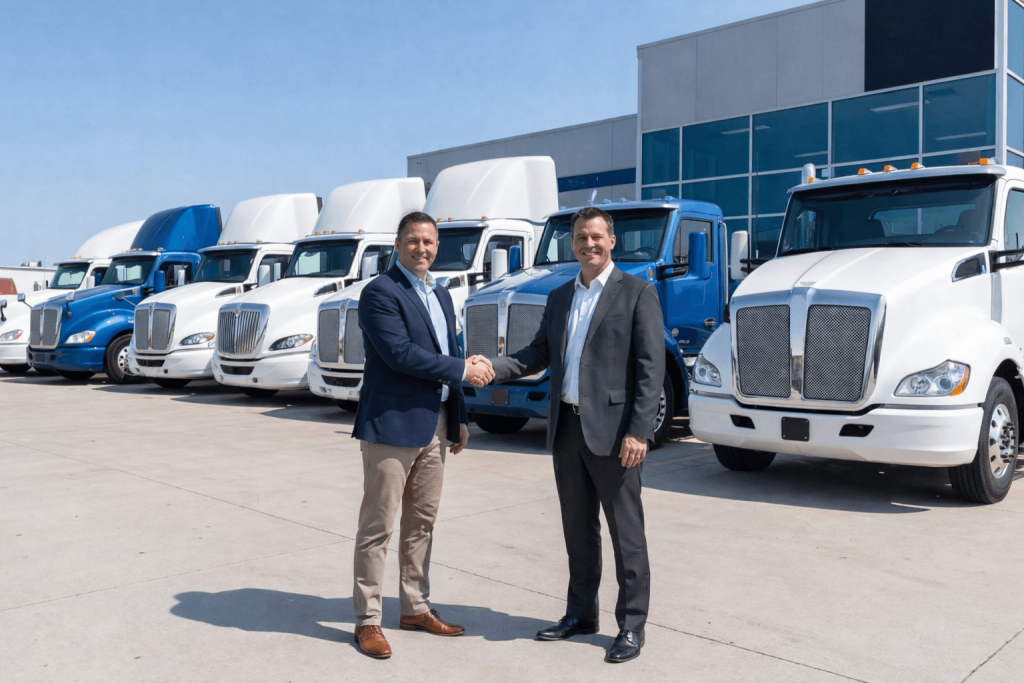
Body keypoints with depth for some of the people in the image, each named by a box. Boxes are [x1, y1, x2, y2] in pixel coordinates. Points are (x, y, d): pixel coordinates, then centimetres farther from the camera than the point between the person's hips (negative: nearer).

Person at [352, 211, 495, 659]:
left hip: (434, 425, 8)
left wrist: (459, 418, 17)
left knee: (422, 523, 15)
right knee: (377, 526, 0)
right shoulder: (380, 293, -9)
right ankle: (367, 620, 10)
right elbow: (400, 353, -20)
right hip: (392, 424, -8)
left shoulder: (441, 295, 17)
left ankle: (415, 608, 27)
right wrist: (462, 369, -14)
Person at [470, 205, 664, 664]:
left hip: (612, 430, -6)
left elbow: (651, 367, -10)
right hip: (566, 426, 6)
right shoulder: (559, 298, 16)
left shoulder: (637, 293, -4)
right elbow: (539, 354, 15)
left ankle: (631, 625, 15)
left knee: (626, 531, 3)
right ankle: (581, 613, 30)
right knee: (578, 529, 16)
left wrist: (639, 432, -18)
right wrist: (494, 367, -3)